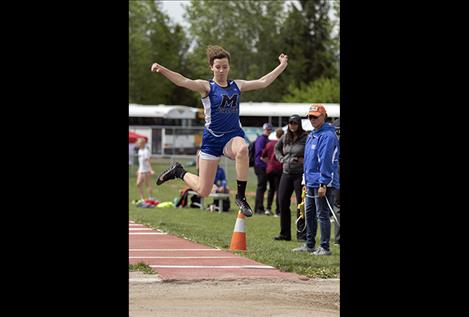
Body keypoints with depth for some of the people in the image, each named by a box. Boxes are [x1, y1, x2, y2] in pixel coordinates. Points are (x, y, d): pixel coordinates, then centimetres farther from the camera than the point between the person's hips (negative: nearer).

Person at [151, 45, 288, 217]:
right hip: (212, 138, -2)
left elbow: (263, 82, 16)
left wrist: (282, 66, 15)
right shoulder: (206, 87, -5)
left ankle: (241, 196, -25)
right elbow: (183, 81, -21)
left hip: (233, 136, 2)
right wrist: (162, 70, -38)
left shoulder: (237, 85, 9)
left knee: (242, 149, -38)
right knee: (203, 190, -2)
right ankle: (179, 171, 32)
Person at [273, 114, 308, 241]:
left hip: (300, 174, -6)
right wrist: (281, 158, 12)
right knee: (282, 202, 5)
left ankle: (301, 234, 4)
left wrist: (303, 160, -17)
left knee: (301, 204, -3)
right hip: (286, 173, 6)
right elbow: (277, 148, 28)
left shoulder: (306, 138, -9)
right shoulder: (285, 138, 10)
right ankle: (284, 234, 13)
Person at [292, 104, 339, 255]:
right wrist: (306, 182, 20)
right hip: (311, 183, 10)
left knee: (322, 215, -6)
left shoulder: (328, 135, -15)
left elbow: (326, 161, -20)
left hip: (323, 183, -10)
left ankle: (324, 247, -2)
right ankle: (309, 245, 24)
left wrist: (323, 184, -23)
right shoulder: (311, 135, 16)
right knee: (309, 214, 15)